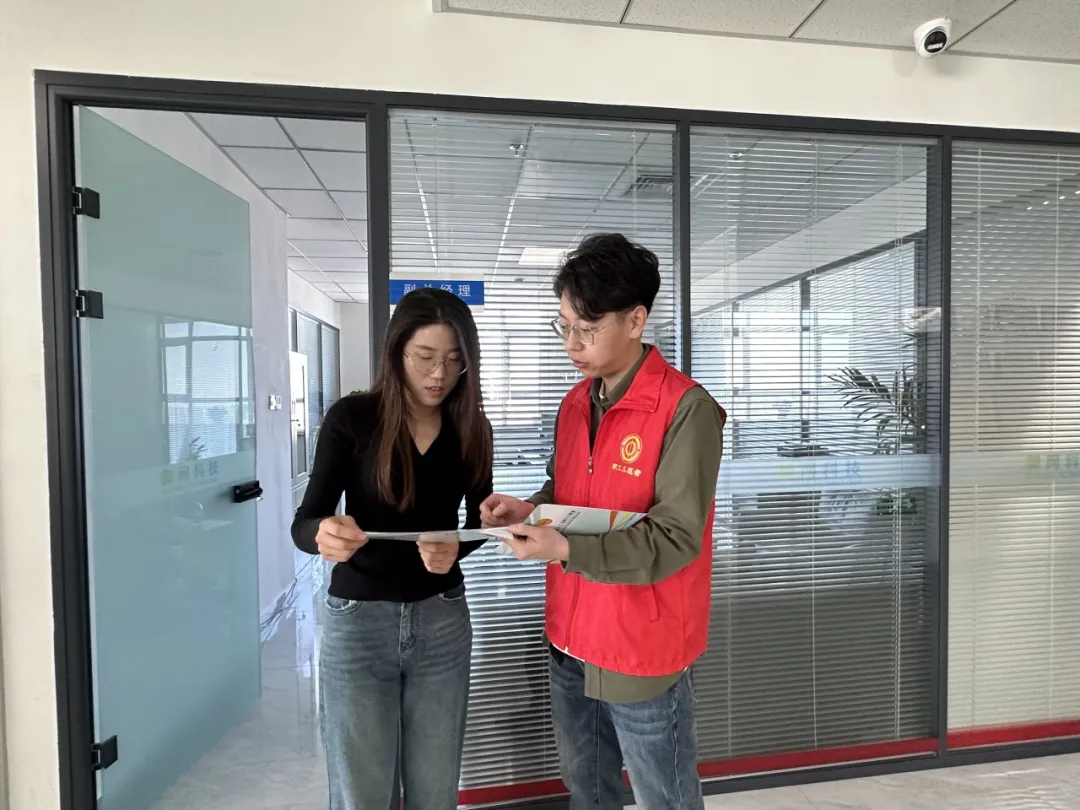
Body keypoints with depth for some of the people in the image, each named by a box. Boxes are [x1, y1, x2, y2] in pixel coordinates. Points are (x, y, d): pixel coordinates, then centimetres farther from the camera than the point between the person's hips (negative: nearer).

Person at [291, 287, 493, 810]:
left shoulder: (472, 428, -2)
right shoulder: (352, 418, -11)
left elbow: (479, 520, 7)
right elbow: (304, 523, -12)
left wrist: (456, 549, -15)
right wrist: (325, 535, -35)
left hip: (443, 618, 3)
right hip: (358, 618, -2)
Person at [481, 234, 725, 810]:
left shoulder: (685, 409, -19)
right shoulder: (575, 404, 3)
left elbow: (676, 538, -23)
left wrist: (566, 551, -32)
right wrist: (530, 510, -8)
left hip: (642, 652, -7)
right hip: (570, 643, 7)